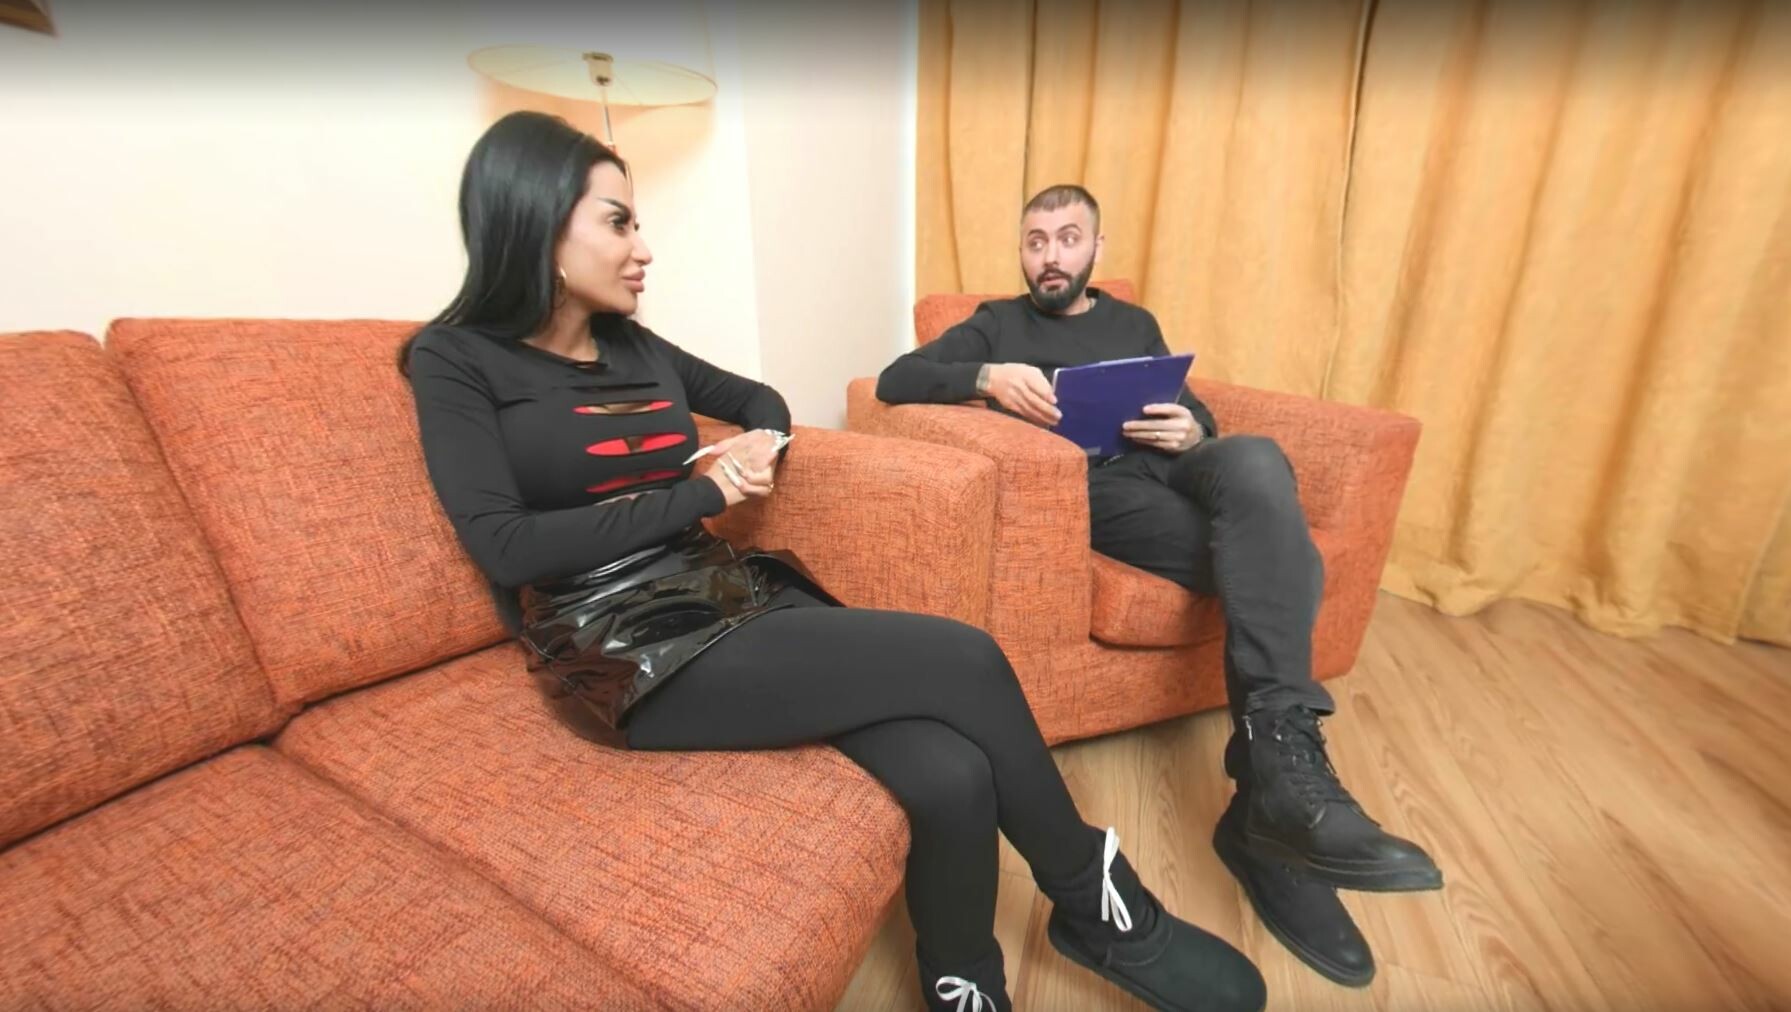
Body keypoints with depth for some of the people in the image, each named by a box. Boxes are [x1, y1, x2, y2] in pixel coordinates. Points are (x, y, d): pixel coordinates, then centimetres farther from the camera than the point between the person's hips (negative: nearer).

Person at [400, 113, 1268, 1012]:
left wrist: (760, 448, 5)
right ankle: (1102, 910, 5)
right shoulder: (457, 361, 1)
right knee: (965, 661, -21)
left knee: (951, 775, -21)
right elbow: (503, 545, -12)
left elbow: (759, 398, 29)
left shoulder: (633, 347, 16)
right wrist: (701, 493, -10)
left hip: (735, 597, 5)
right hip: (636, 658, -5)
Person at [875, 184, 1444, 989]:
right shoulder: (997, 323, 19)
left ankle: (1275, 777, -35)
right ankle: (1286, 767, -27)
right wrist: (987, 377, -14)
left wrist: (1192, 430, 0)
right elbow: (894, 381, 5)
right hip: (1095, 490, -3)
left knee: (1253, 462, -33)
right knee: (1270, 535, -29)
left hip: (1170, 468, 4)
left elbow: (1196, 413, 27)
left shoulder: (1134, 324, 31)